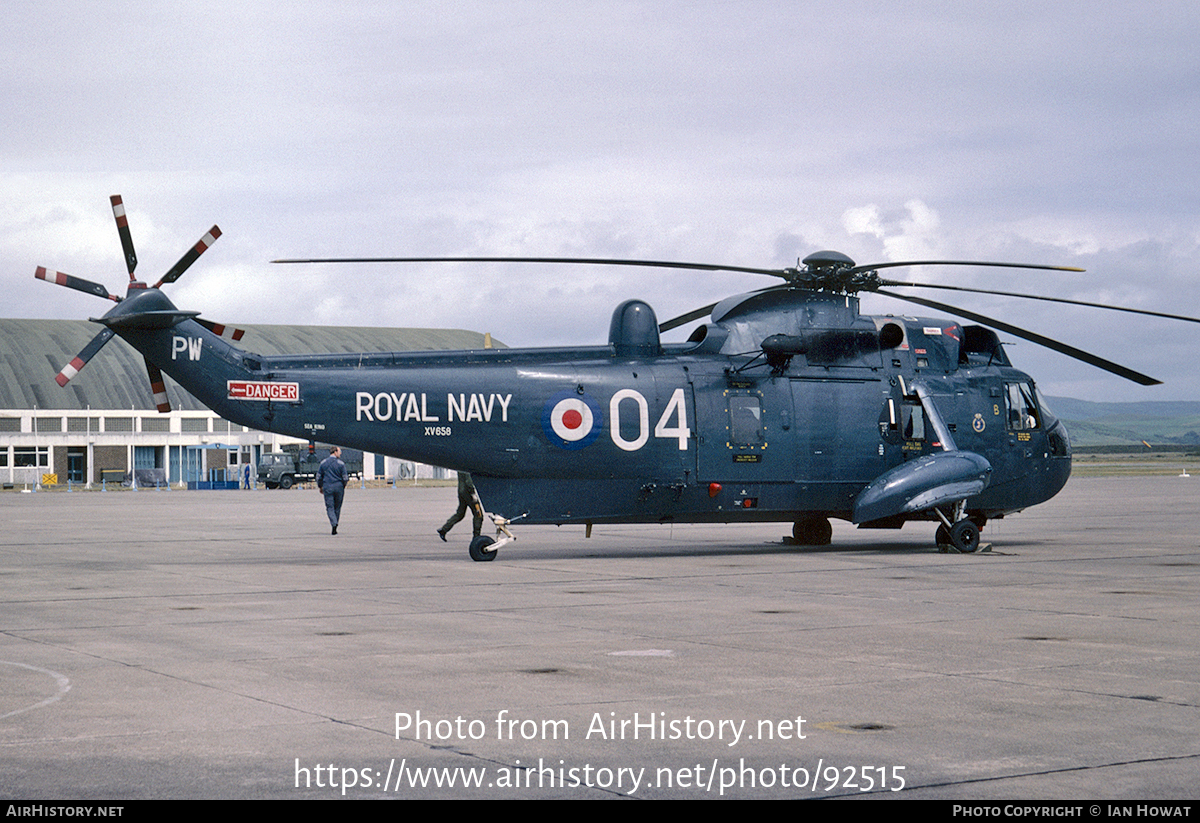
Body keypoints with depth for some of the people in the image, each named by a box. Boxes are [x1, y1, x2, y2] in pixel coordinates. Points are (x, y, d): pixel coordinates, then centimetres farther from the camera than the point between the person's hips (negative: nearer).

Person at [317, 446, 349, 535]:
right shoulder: (340, 463, -3)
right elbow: (345, 478, -4)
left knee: (330, 507, -2)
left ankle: (334, 524, -23)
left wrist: (320, 487, 20)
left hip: (327, 488, 1)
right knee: (337, 508, 11)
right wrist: (343, 485, 16)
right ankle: (335, 526, 14)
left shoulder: (323, 463, 4)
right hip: (338, 487, 0)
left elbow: (318, 477, 6)